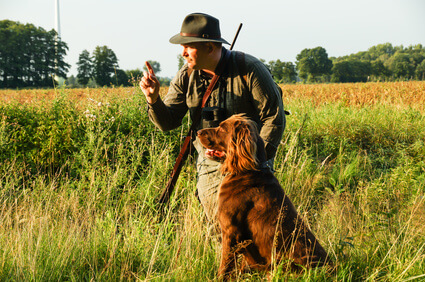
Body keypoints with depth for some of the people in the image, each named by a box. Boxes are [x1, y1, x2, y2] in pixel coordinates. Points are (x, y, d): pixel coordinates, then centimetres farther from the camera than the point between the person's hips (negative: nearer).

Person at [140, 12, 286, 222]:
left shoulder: (248, 69, -14)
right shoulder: (186, 75, -1)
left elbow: (274, 118, -11)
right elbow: (168, 122, 0)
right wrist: (153, 98, -21)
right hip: (209, 164, 4)